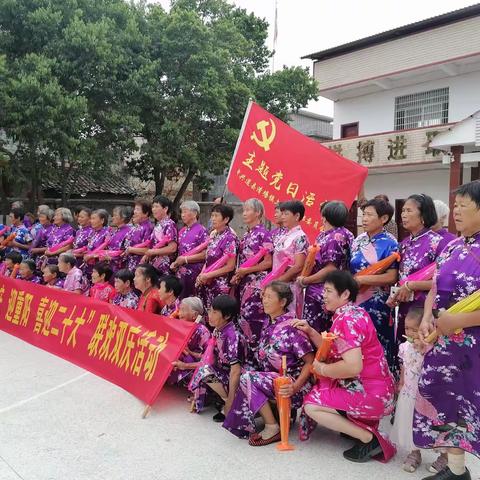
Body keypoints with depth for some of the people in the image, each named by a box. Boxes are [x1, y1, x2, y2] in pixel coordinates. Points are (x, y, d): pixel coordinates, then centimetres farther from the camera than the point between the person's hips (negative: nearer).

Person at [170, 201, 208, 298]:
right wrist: (175, 263, 4)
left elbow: (204, 254, -14)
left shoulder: (201, 231, -7)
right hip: (181, 272, 7)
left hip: (194, 273, -7)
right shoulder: (182, 231, 16)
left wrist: (185, 259, -13)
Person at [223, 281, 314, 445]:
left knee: (248, 378, -22)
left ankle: (273, 429, -10)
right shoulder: (269, 327, 8)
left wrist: (295, 386, -26)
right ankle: (282, 411, 7)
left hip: (290, 384, -8)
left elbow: (310, 361, -16)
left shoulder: (292, 327, -15)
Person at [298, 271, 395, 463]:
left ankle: (369, 439, -7)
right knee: (318, 388, 22)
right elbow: (335, 350, 14)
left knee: (311, 405, -8)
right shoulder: (350, 314, 11)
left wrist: (322, 369, -14)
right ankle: (359, 426, 14)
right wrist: (310, 331, 5)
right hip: (367, 386, 10)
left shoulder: (347, 319, -21)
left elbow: (353, 366, -30)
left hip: (370, 393, -10)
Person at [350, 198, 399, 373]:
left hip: (377, 304, -6)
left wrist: (360, 280, -18)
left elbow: (392, 277, -16)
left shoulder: (390, 243, -9)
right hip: (354, 301, 6)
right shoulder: (358, 240, 9)